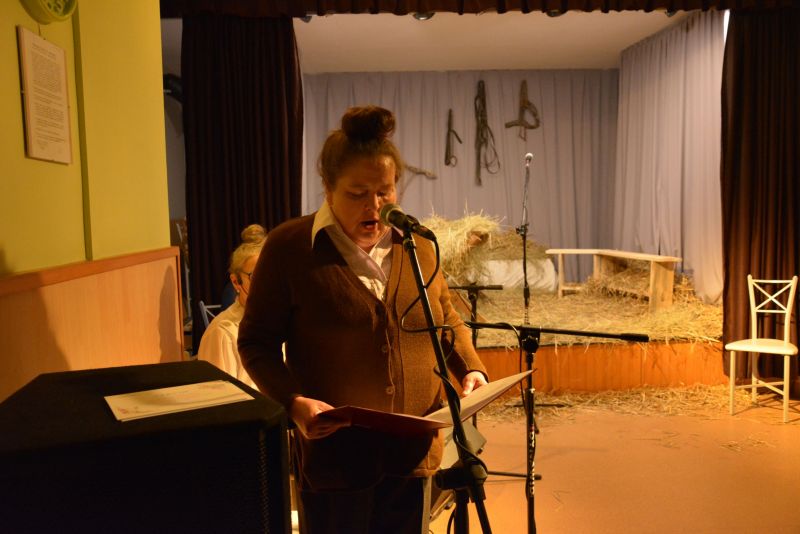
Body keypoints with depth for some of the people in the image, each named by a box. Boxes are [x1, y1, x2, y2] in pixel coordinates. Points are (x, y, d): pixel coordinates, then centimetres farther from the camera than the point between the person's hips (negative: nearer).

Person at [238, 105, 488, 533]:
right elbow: (256, 341, -5)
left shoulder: (417, 244, 4)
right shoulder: (289, 247, -9)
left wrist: (471, 369, -1)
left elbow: (447, 321, 16)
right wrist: (292, 402, -20)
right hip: (333, 453, -4)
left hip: (413, 451, 4)